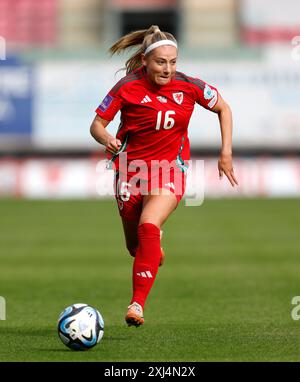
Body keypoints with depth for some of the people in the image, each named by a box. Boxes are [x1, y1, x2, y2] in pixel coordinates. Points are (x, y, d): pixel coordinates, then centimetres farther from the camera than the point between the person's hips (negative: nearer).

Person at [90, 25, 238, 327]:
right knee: (135, 245, 12)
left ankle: (137, 304, -30)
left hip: (170, 170, -1)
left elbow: (223, 109, 7)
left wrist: (226, 151, 1)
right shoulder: (128, 87, -12)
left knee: (149, 226, -27)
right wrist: (107, 140, -29)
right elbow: (97, 124, -6)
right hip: (131, 169, 1)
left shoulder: (189, 86, -9)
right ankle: (155, 246, 52)